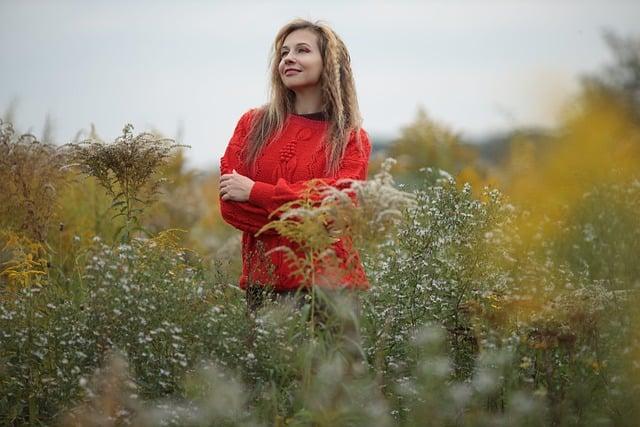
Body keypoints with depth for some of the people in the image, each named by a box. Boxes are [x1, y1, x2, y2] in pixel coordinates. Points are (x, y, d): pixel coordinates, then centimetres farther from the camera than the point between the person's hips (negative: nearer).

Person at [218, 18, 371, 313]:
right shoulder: (253, 124, 9)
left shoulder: (353, 140, 5)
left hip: (328, 283, -1)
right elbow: (229, 203, 0)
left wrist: (255, 191, -12)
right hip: (263, 284, 1)